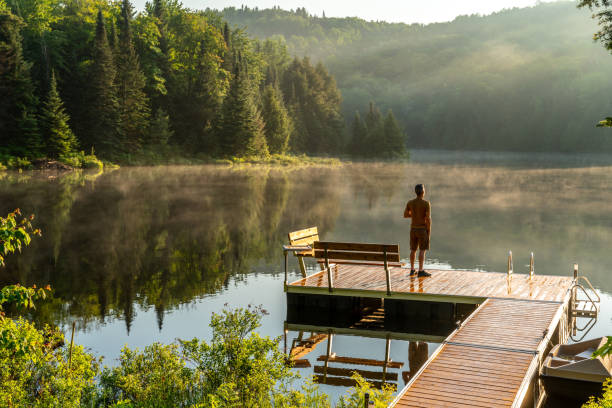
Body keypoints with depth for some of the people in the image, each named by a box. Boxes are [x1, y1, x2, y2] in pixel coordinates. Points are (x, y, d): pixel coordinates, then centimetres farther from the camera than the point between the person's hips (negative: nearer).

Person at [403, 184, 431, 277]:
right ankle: (421, 271, -5)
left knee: (413, 249, 14)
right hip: (422, 230, -5)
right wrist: (429, 231, -8)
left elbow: (405, 215, 9)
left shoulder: (410, 202, 0)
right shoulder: (426, 203, -15)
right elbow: (428, 218, -18)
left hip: (413, 229, 5)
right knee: (422, 250, -2)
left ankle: (412, 270, 17)